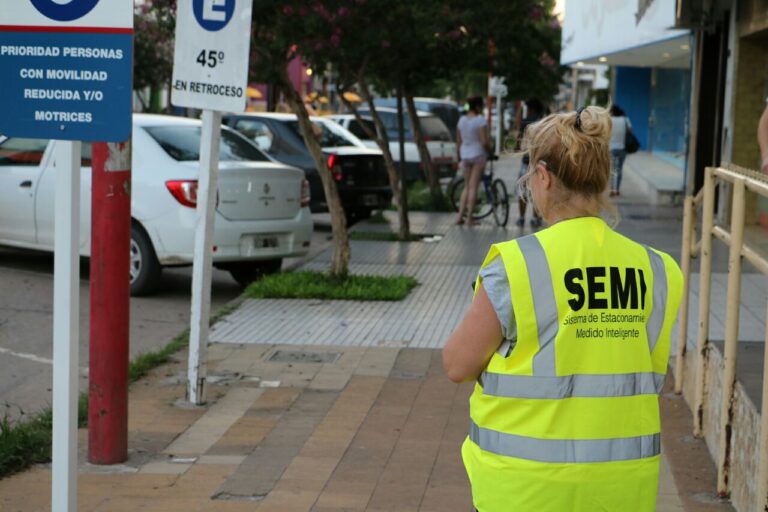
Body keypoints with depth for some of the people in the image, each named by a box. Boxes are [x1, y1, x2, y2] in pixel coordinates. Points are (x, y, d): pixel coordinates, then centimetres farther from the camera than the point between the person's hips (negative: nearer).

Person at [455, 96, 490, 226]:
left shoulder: (461, 120, 7)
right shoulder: (480, 120, -12)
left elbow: (458, 142, 10)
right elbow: (484, 142, -16)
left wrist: (460, 156, 20)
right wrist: (490, 152, 0)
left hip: (465, 155, 6)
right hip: (478, 154, -6)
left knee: (467, 187, 14)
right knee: (473, 187, -1)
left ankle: (459, 216, 6)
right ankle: (469, 218, 0)